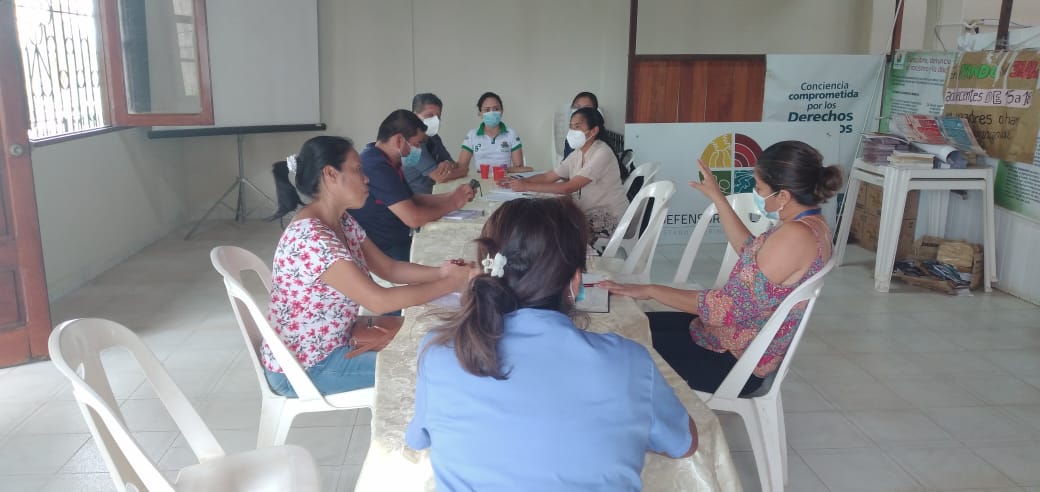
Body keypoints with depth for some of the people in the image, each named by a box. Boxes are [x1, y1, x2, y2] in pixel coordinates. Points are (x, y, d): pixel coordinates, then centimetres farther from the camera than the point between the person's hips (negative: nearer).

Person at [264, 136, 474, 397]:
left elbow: (389, 269, 3)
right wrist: (453, 282, -25)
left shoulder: (342, 221, 0)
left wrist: (441, 272, -14)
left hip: (331, 341, 9)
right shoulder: (311, 238, -30)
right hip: (302, 367, -9)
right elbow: (379, 300, -32)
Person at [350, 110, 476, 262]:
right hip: (380, 253, -10)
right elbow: (414, 218, -26)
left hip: (395, 243, 10)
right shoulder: (376, 166, -23)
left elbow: (412, 199, 14)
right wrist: (453, 203, -11)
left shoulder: (385, 162, 9)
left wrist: (452, 196, 2)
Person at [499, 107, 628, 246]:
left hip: (609, 219, -7)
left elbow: (568, 188, -26)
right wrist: (519, 182, -9)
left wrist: (527, 186, -24)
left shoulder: (602, 154, -20)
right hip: (589, 214, 7)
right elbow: (547, 177, 7)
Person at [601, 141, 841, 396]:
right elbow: (751, 252, 17)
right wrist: (717, 198, 16)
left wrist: (651, 290, -22)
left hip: (738, 361, -10)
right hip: (751, 347, 10)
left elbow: (729, 307, -28)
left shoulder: (795, 235, -28)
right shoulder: (812, 224, 1)